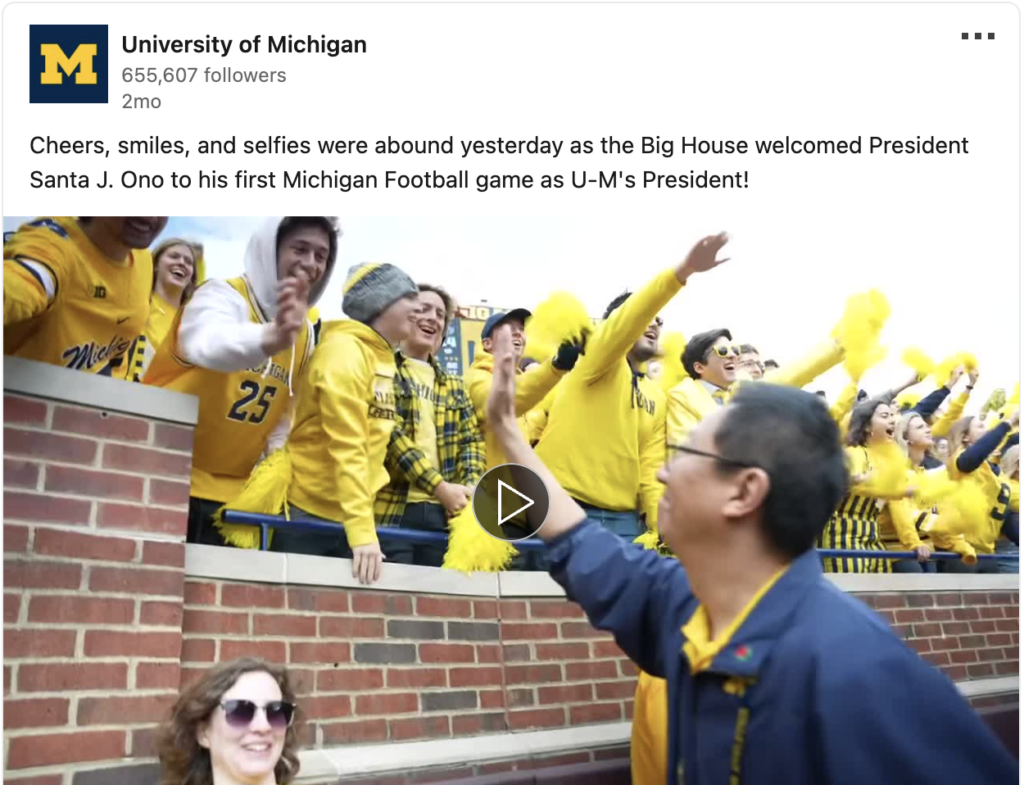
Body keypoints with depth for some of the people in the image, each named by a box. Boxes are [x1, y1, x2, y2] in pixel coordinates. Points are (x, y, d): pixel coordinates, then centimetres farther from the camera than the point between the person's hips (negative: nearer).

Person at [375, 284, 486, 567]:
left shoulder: (454, 386, 21)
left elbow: (472, 440, 13)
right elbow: (389, 433, -10)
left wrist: (469, 488, -7)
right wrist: (439, 487, -15)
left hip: (443, 512, 5)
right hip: (391, 509, -5)